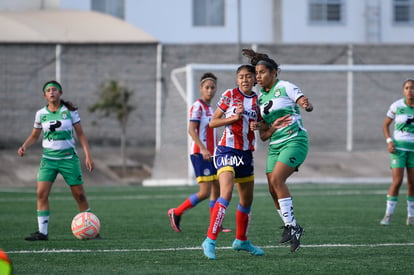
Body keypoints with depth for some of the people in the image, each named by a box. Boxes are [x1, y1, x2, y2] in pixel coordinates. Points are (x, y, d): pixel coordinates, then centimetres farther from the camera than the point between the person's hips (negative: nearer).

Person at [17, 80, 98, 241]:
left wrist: (88, 155, -4)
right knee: (41, 193, -12)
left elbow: (80, 134, 3)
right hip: (48, 158, 1)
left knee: (79, 194, 1)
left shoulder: (70, 111, -2)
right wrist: (24, 146, -5)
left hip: (68, 157, -1)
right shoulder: (40, 114, 3)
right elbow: (34, 136, 14)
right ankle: (42, 232, -7)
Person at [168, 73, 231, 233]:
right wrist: (204, 149, -28)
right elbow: (191, 130, -19)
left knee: (217, 189, 6)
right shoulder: (197, 106, -9)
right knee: (205, 192, -11)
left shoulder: (210, 108, 17)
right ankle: (176, 213, 2)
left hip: (211, 155, 9)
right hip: (200, 154, -9)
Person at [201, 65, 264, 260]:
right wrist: (234, 117, -15)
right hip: (227, 150, -6)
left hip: (246, 154, 6)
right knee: (226, 193, -24)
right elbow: (213, 122, -2)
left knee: (247, 200, 15)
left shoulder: (257, 101, 7)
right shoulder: (230, 95, -3)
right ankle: (210, 240, -25)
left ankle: (241, 240, 33)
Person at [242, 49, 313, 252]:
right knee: (273, 189, -2)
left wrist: (306, 105, -38)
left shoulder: (285, 87, -4)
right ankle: (293, 230, 11)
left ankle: (291, 225, -16)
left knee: (276, 179, -23)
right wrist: (272, 127, -12)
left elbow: (307, 104, -14)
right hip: (275, 146, 7)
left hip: (295, 140, -7)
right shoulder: (261, 98, 14)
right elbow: (263, 135, 11)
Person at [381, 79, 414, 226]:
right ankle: (388, 215, -3)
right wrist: (389, 141, -9)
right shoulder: (396, 106, -5)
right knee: (397, 181, -12)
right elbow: (385, 125, 5)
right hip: (399, 147, -2)